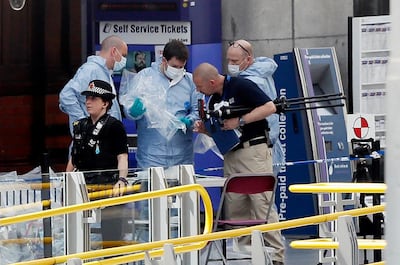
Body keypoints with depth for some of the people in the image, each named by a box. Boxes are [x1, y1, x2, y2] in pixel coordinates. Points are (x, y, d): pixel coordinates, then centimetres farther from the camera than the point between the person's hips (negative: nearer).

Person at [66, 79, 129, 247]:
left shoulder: (114, 126, -2)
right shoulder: (80, 126, 16)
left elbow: (122, 157, -8)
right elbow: (73, 159, 21)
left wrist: (121, 180, -22)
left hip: (108, 185, -6)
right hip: (83, 187, 6)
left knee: (111, 233, -7)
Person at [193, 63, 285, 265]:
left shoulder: (241, 86, -10)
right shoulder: (214, 100, 15)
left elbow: (270, 107, -16)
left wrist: (240, 121, -18)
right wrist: (204, 129, 2)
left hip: (254, 151, -9)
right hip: (231, 155, 9)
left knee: (262, 203, -11)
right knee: (235, 208, 5)